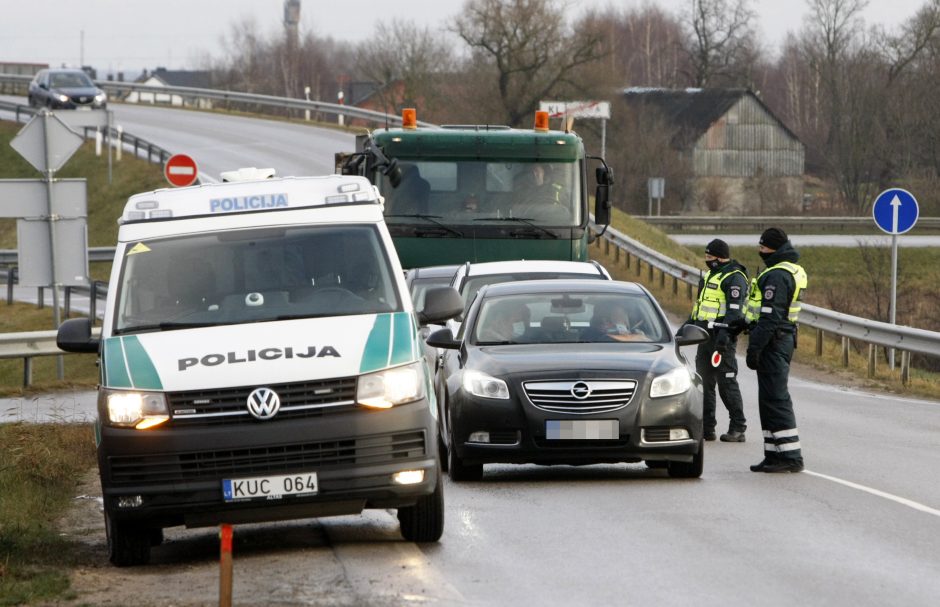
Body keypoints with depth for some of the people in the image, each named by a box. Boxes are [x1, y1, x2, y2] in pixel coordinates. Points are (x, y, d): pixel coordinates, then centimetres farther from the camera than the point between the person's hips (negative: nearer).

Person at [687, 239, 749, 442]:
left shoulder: (734, 278, -11)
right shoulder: (710, 275, 19)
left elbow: (734, 309, -21)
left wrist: (724, 333, -30)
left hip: (721, 336, -10)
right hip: (705, 334, 10)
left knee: (726, 382, -9)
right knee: (704, 382, 9)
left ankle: (737, 428, -5)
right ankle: (706, 427, 13)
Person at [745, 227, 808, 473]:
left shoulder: (777, 275, -18)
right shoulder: (795, 271, 16)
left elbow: (770, 317, -22)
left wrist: (754, 347, -21)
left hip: (773, 342, -11)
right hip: (786, 338, 11)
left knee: (775, 399, -10)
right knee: (770, 399, 15)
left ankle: (791, 456, -12)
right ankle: (774, 454, 18)